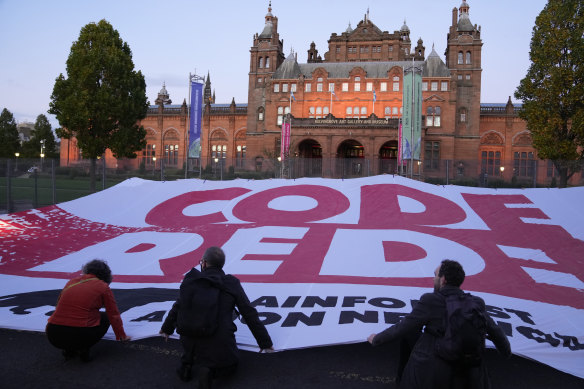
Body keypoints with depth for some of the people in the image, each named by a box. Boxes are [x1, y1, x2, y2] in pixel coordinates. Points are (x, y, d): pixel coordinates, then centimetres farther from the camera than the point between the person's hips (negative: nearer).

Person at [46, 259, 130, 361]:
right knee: (105, 318, 22)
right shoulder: (103, 287, 4)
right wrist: (122, 336, 30)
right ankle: (83, 348, 2)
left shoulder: (71, 282, 19)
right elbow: (114, 315, 11)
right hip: (79, 336, -5)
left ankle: (69, 350, 13)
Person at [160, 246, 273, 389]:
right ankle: (210, 368, -7)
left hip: (190, 343, 4)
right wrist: (264, 342, 7)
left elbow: (178, 308, 18)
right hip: (219, 345, -3)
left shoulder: (191, 280, 4)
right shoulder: (231, 284, -2)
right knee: (229, 368, 27)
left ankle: (187, 361, 16)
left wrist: (167, 329, 37)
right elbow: (249, 314, -2)